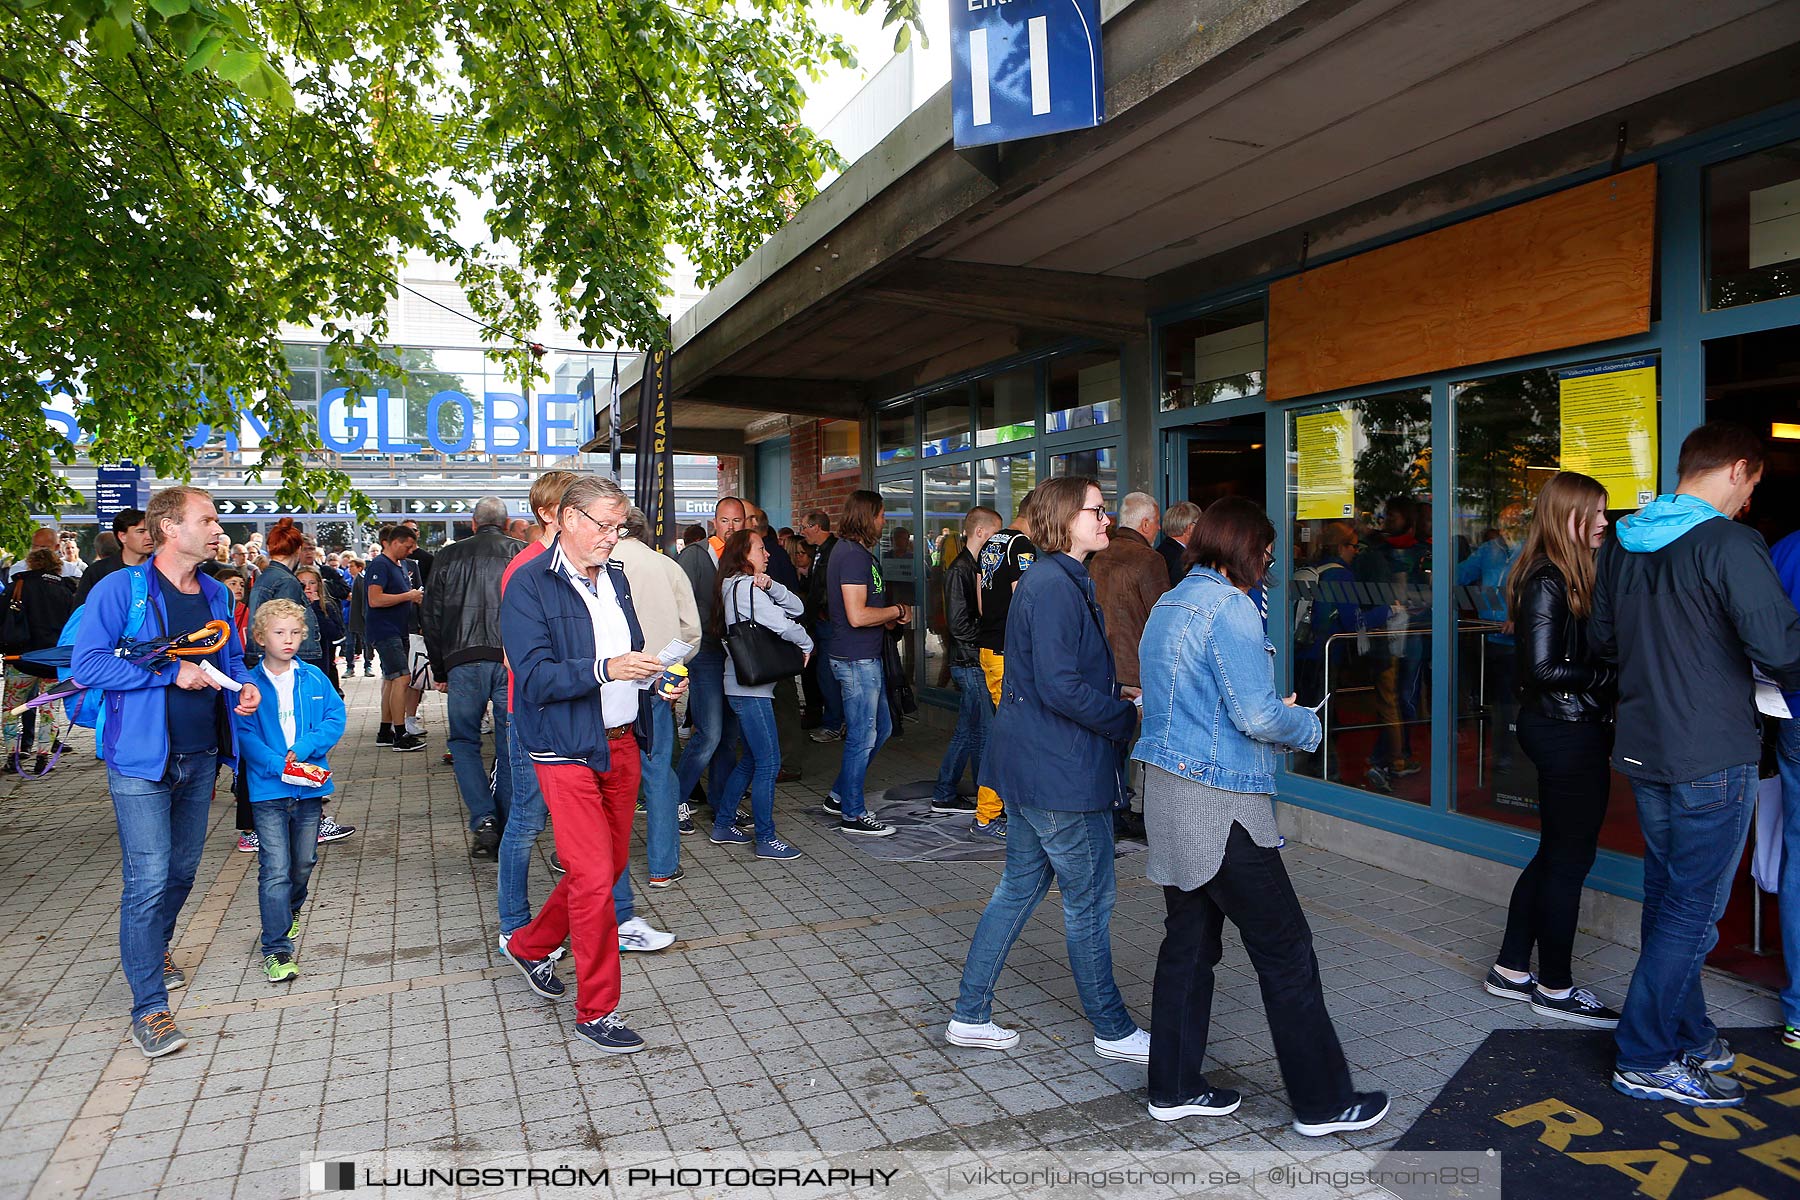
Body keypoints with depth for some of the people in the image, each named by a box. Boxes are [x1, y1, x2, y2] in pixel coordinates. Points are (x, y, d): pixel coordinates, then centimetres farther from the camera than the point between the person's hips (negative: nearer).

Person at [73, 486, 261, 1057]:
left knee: (182, 869, 18)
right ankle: (149, 1007, 3)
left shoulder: (216, 594, 9)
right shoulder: (120, 589, -10)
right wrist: (170, 672, -21)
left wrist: (244, 684, -1)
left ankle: (154, 946, 44)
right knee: (149, 878, -7)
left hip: (201, 755, 6)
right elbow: (86, 665, -16)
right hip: (141, 759, -6)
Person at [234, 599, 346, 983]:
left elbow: (336, 718, 0)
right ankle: (276, 950, -1)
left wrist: (303, 749, -15)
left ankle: (291, 911, 46)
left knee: (304, 863, 17)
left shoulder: (314, 678, 4)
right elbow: (245, 734, -10)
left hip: (310, 785, 3)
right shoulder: (250, 684, -4)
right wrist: (280, 766, -21)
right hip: (268, 789, -3)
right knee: (275, 871, -7)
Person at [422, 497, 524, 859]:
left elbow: (431, 616, 11)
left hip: (463, 661, 0)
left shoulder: (449, 556, 10)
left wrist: (439, 671, 17)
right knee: (509, 747, 8)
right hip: (513, 661, 0)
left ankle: (484, 820, -2)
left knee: (464, 740, 14)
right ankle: (504, 833, 11)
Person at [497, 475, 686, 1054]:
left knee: (613, 862, 16)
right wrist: (603, 670, -32)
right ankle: (595, 1010, 10)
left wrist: (656, 681, 0)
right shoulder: (530, 585, -12)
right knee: (593, 878, -6)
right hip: (567, 751, -8)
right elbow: (534, 677, -19)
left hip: (621, 744, 8)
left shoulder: (615, 577, 11)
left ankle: (529, 946, 40)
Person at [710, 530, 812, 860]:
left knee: (752, 760, 17)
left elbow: (796, 607, 8)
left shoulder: (749, 586, 17)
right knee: (769, 763, -5)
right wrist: (806, 644, -3)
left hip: (745, 686, 10)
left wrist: (770, 586, -9)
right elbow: (782, 625, -21)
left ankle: (722, 825, 24)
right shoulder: (744, 586, -13)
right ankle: (766, 840, 2)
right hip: (750, 688, -10)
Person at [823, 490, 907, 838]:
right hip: (856, 659, -11)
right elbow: (857, 616, -24)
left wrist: (888, 619, 9)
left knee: (880, 728, 18)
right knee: (862, 737, -1)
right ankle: (853, 814, 12)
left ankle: (840, 796, 28)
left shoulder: (850, 550, 15)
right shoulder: (854, 556, -18)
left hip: (866, 657, 11)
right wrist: (898, 611, -11)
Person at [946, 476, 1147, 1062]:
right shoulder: (1056, 585, -19)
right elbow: (1060, 687, -25)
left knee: (1020, 888, 17)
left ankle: (971, 1015, 26)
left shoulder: (1052, 580, 14)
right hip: (1061, 772, -10)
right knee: (1089, 899, 6)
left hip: (1033, 766, 10)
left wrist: (1116, 696, 10)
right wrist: (1127, 718, -14)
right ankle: (1112, 1030, 24)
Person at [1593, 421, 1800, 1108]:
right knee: (1692, 913, 2)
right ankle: (1645, 1061, 9)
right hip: (1712, 757, -8)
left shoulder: (1622, 543, 8)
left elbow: (1601, 640, 17)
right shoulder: (1729, 545, -16)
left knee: (1668, 900, 18)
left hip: (1643, 751, 8)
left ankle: (1687, 1036, 31)